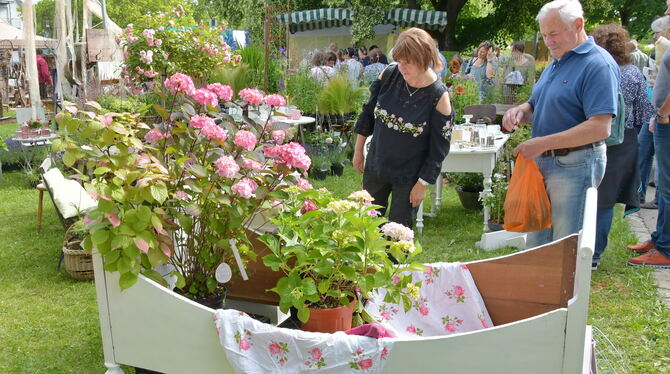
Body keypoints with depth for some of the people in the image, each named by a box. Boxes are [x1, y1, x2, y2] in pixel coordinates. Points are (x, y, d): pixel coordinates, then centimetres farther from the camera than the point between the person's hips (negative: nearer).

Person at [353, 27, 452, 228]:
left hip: (409, 176, -4)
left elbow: (438, 148, -13)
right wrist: (358, 150, 8)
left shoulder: (439, 97, -20)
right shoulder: (390, 74, -10)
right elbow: (368, 113, 4)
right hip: (375, 165, 4)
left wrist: (422, 184, -11)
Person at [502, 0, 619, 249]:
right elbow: (536, 106, 23)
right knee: (536, 241, 17)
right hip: (544, 163, 9)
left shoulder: (598, 64, -14)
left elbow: (600, 128, -24)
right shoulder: (555, 64, 14)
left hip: (575, 165, -9)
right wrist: (520, 111, -2)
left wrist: (542, 143, -24)